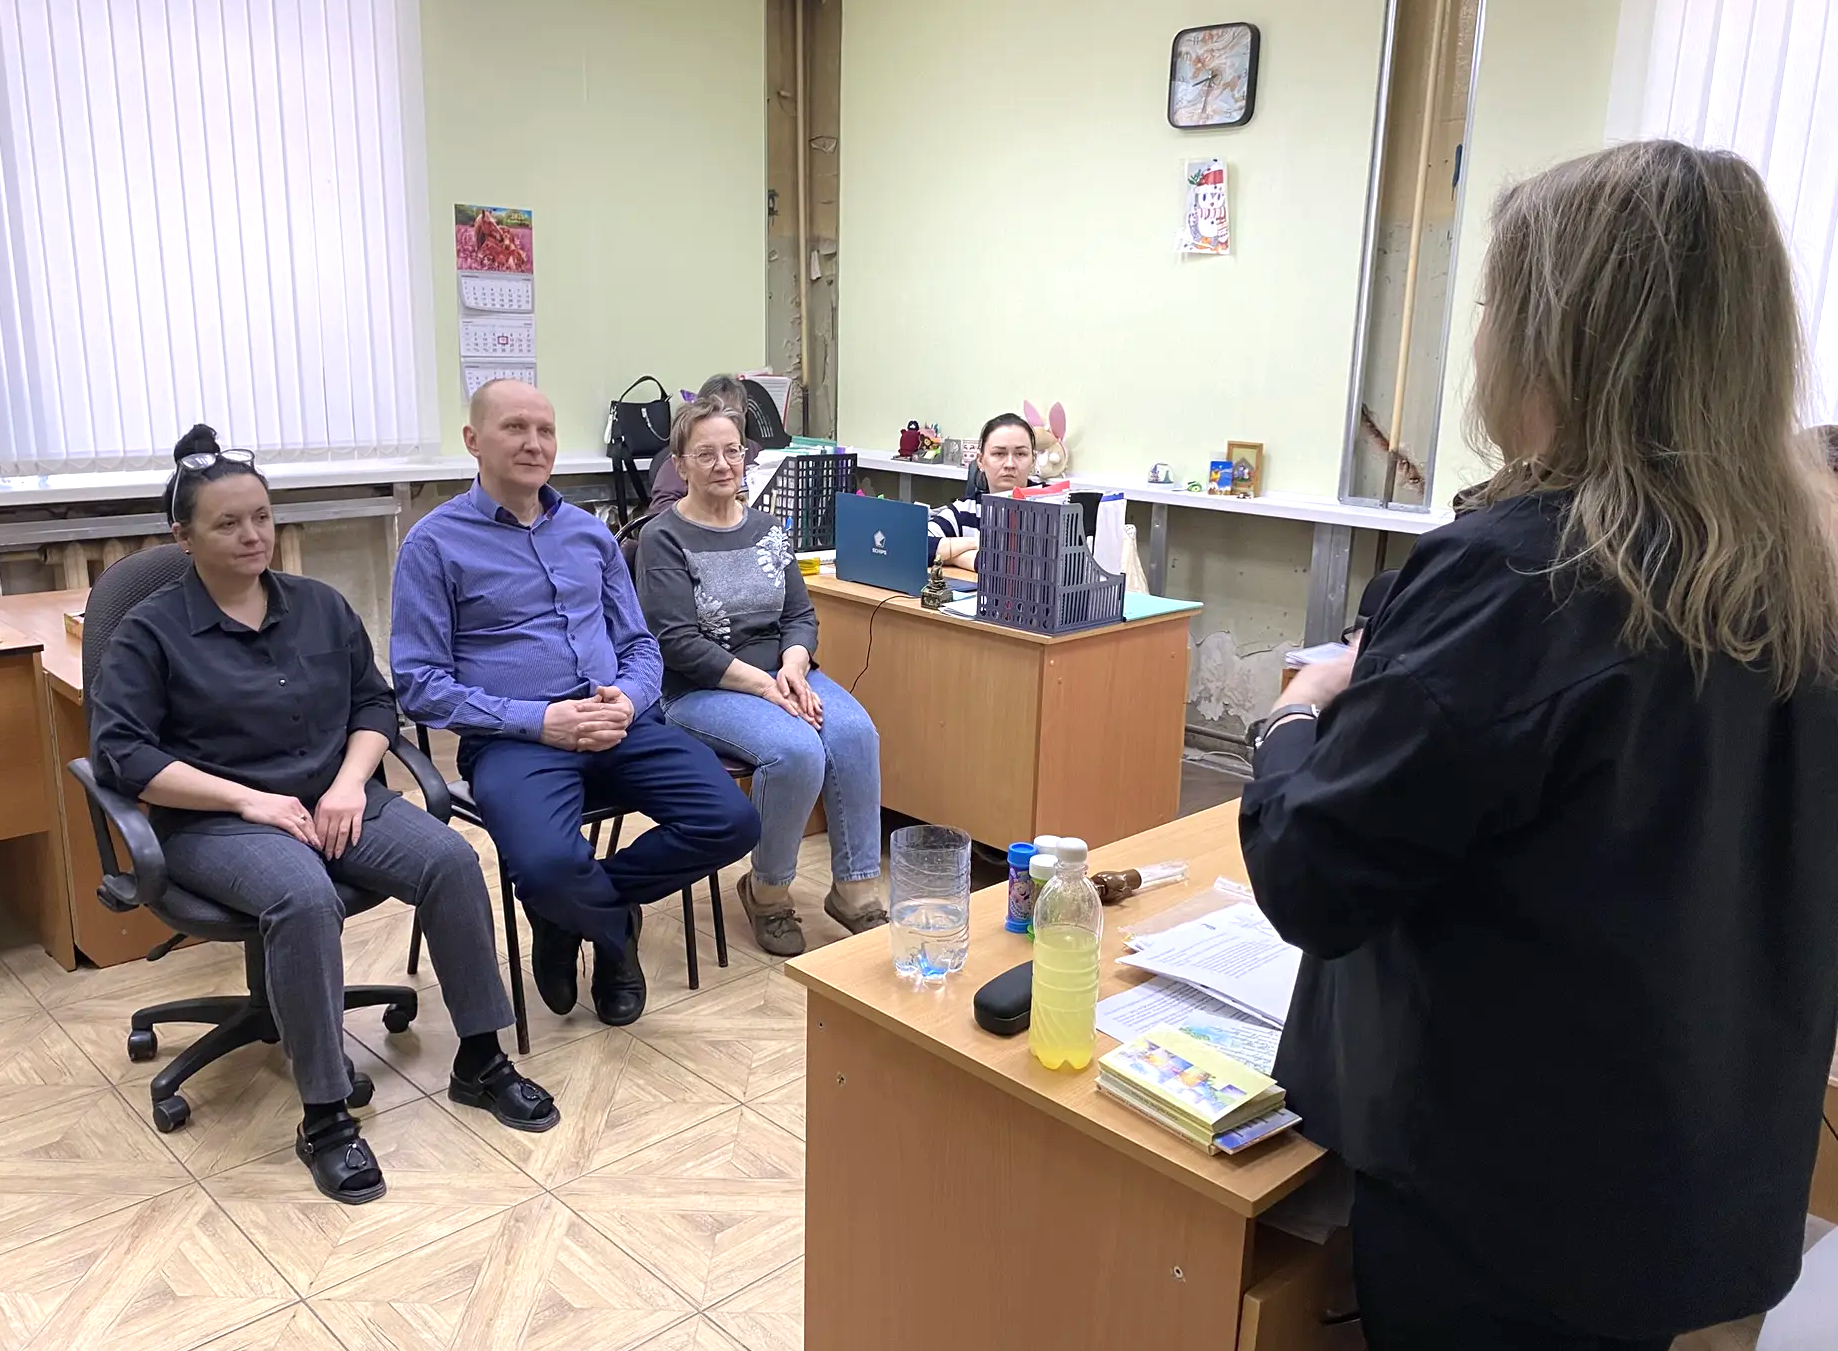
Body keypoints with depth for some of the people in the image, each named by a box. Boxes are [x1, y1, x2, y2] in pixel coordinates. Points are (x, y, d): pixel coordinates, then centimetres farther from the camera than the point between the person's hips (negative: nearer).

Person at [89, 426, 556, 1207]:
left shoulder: (320, 605, 11)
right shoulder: (150, 631, -2)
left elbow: (374, 702, 11)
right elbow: (118, 752, -9)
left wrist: (349, 783, -9)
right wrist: (247, 798, -18)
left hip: (334, 801, 4)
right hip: (215, 822, -4)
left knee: (450, 858, -24)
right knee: (304, 897, -37)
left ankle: (480, 1062, -9)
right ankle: (324, 1119, -24)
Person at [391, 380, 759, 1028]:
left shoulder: (589, 532, 17)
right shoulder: (435, 543, 2)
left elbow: (640, 644, 18)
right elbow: (418, 683, -5)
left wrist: (628, 700, -6)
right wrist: (538, 720, -15)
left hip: (618, 724, 5)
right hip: (514, 737, -4)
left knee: (731, 821, -17)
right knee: (549, 865, -34)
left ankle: (577, 909, 6)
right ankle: (616, 927, 5)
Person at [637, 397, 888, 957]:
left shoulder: (767, 529, 13)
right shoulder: (664, 540, -4)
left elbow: (801, 615, 11)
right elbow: (680, 644, -13)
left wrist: (794, 666, -12)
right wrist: (765, 685, -20)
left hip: (783, 673, 5)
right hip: (702, 690, -5)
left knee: (857, 734, -25)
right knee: (796, 750, -32)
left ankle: (855, 890, -14)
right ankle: (767, 891, -8)